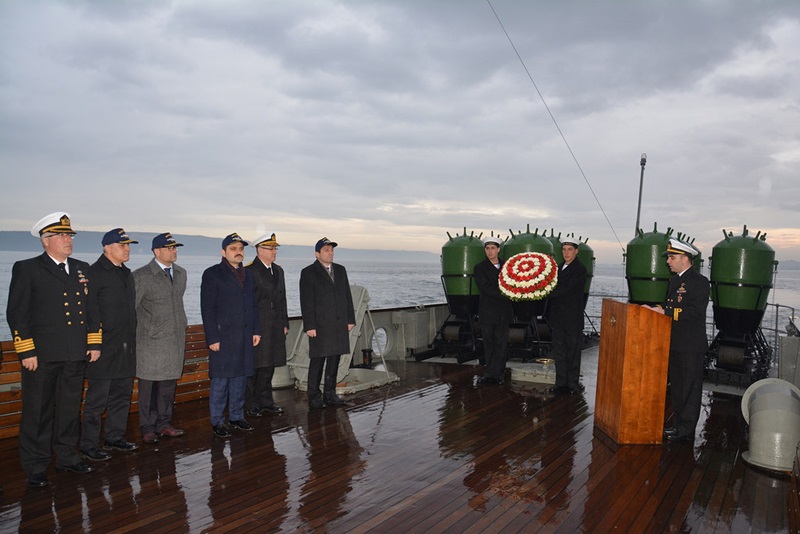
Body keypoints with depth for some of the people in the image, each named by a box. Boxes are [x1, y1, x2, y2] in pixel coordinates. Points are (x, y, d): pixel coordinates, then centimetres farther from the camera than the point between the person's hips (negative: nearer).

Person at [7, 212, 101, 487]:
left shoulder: (82, 269, 12)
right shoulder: (26, 269, -3)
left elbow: (91, 308, 15)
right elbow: (17, 313, -7)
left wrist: (94, 343, 8)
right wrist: (26, 352, -13)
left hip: (76, 355, 5)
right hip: (41, 354, -5)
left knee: (70, 408, 14)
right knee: (38, 412, 5)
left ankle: (67, 457, 28)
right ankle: (35, 467, 17)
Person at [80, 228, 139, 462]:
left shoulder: (127, 273, 15)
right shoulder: (95, 272, -10)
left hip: (126, 347, 8)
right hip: (104, 347, -8)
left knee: (122, 395, 14)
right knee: (97, 398, 0)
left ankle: (115, 437, 27)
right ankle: (89, 445, 11)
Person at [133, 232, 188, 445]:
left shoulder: (181, 273, 11)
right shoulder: (141, 276, -9)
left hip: (175, 340, 5)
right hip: (151, 341, -5)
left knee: (169, 384, 11)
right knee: (149, 386, 2)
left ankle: (164, 425, 23)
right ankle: (148, 429, 13)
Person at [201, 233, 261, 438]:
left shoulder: (247, 274, 14)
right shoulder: (212, 274, -5)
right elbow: (207, 309, -9)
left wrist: (256, 330, 10)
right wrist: (212, 338, -14)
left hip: (245, 337, 6)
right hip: (223, 336, -6)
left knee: (240, 377, 12)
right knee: (220, 380, 0)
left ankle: (236, 416, 24)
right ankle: (217, 422, 11)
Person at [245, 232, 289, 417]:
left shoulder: (278, 271, 14)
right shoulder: (249, 271, -9)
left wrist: (284, 324, 15)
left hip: (274, 328, 7)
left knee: (269, 366, 13)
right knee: (253, 366, 1)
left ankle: (265, 401, 24)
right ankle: (251, 404, 12)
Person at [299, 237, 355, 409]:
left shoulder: (340, 270, 14)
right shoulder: (308, 273, -3)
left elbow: (347, 296, 15)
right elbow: (306, 302, -7)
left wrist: (350, 319, 9)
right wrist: (309, 326, -13)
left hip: (339, 324, 5)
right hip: (319, 325, -5)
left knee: (334, 360, 10)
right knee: (317, 361, -1)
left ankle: (330, 394, 19)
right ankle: (314, 396, 9)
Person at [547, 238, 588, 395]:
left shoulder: (580, 270, -9)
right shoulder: (560, 267, 14)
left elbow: (566, 289, -20)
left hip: (573, 319, -7)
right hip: (558, 318, 7)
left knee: (573, 352, 2)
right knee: (559, 352, 11)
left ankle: (573, 384, 10)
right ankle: (561, 383, 19)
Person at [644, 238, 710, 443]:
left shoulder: (699, 281, -13)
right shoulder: (674, 280, 14)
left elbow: (696, 312, -22)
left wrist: (665, 311, -22)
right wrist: (656, 308, 4)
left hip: (691, 346, -9)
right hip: (674, 344, 9)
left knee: (690, 387, 0)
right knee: (676, 386, 15)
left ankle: (687, 430, 8)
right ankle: (678, 424, 26)